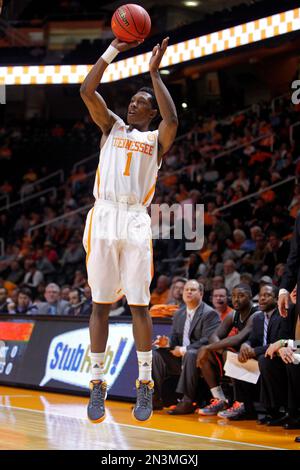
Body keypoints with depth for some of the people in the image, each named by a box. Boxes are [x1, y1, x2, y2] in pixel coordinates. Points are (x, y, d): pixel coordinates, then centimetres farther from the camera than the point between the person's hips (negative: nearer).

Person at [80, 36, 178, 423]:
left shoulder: (156, 139, 12)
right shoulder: (112, 126, 18)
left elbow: (172, 119, -11)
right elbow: (87, 91, 4)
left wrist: (155, 72, -7)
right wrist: (113, 50, 0)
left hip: (136, 222, -1)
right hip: (104, 218, 1)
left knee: (139, 305, -3)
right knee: (100, 304, 1)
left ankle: (145, 386, 3)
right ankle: (97, 384, 4)